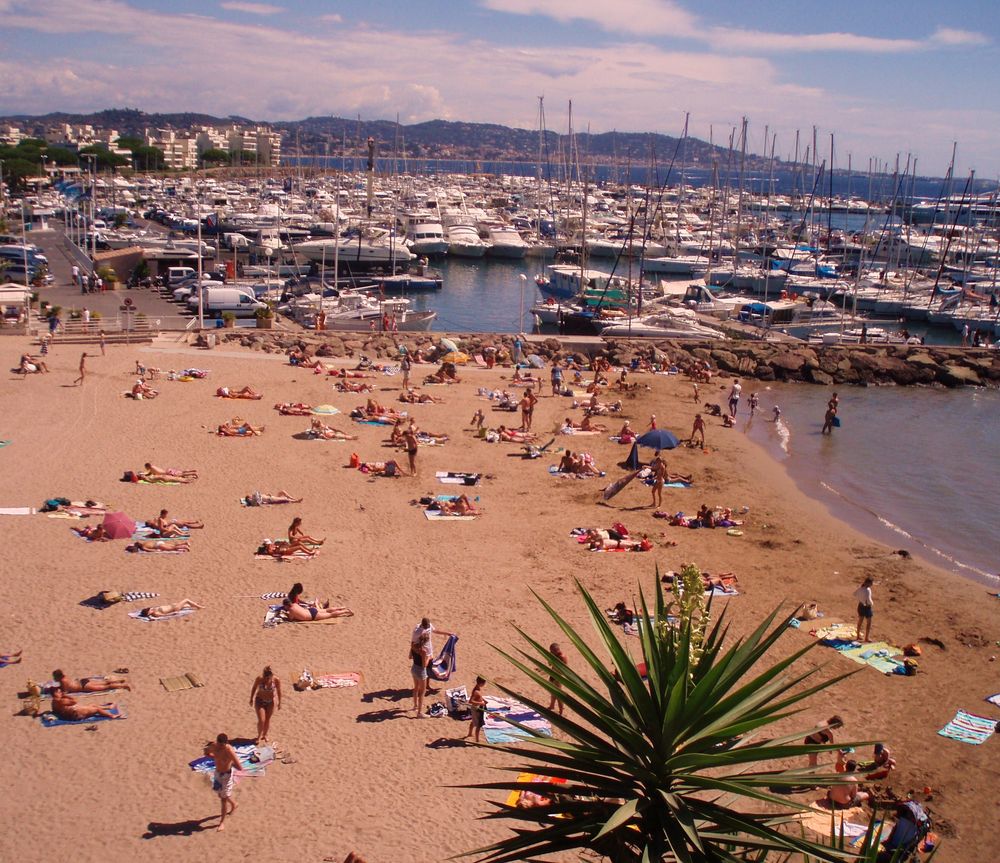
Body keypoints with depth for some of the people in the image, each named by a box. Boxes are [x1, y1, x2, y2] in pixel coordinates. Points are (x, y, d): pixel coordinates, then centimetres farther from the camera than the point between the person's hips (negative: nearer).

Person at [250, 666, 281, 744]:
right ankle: (259, 736, 18)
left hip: (271, 702, 1)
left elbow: (279, 691, -6)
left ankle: (264, 735, 38)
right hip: (259, 701, -1)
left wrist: (279, 703, 3)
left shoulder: (276, 680, -23)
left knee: (267, 720, 13)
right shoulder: (259, 679, -24)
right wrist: (251, 699, 6)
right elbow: (254, 688, -5)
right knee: (261, 720, -8)